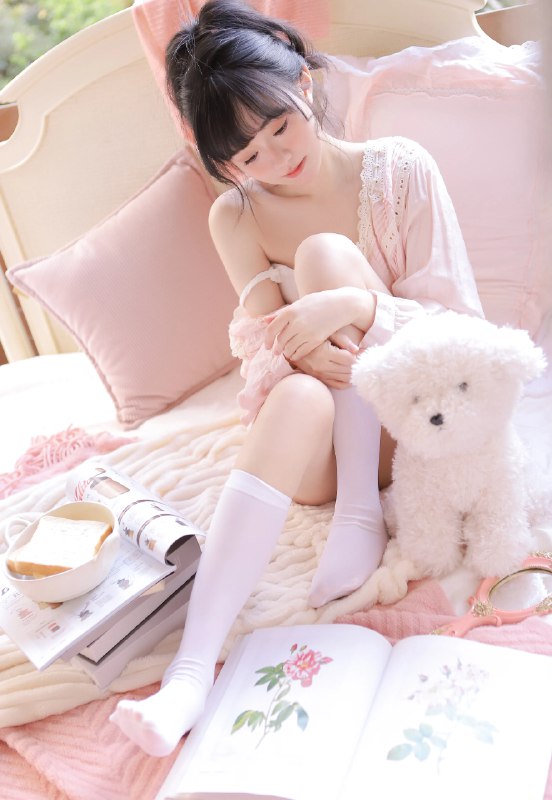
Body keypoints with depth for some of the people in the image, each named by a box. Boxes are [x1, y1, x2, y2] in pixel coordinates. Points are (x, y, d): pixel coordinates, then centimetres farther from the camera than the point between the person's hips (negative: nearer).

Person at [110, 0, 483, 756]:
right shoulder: (235, 217, 0)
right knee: (299, 402, -37)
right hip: (324, 438, 1)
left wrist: (353, 306, -29)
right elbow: (263, 348, -2)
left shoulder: (399, 170, -5)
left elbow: (463, 327, -10)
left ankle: (361, 514, -24)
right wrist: (290, 347, -28)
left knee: (324, 253, -23)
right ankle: (192, 671, -39)